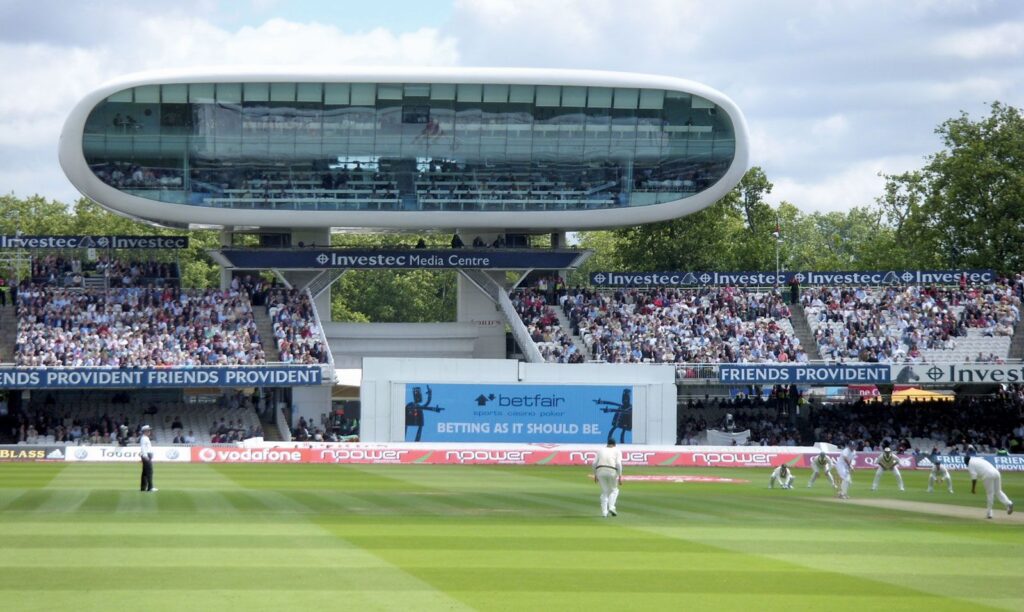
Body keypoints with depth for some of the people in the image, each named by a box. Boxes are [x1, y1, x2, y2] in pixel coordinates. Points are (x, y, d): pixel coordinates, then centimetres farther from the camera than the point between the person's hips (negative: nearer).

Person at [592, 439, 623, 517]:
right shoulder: (617, 451, 9)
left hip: (600, 471, 3)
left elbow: (594, 463, 10)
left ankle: (604, 512, 3)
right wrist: (620, 476, -6)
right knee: (614, 490, 17)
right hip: (612, 472, -3)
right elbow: (618, 464, -5)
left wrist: (595, 475, 19)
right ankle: (611, 507, -4)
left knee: (604, 492, 12)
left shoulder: (601, 450, 18)